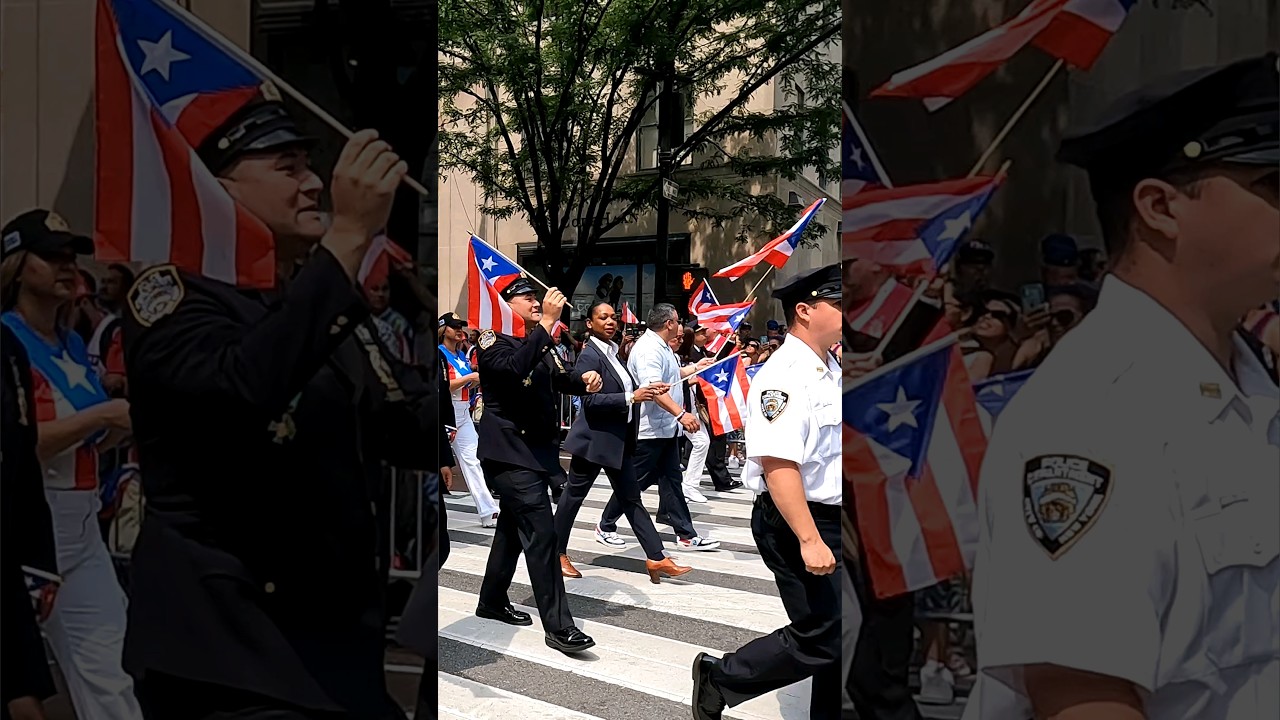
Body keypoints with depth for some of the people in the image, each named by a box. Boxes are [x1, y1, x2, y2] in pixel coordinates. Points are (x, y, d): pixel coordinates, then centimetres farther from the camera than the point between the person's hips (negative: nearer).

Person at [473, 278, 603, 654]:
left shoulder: (540, 343, 17)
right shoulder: (493, 340, -10)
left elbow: (559, 380, 12)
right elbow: (514, 368, -30)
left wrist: (584, 379, -10)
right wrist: (547, 323, -31)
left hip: (537, 449, 9)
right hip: (510, 450, -9)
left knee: (514, 526, 19)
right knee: (540, 531, -14)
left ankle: (492, 601, 35)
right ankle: (558, 626, -13)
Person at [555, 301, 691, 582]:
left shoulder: (612, 352, 13)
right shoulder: (590, 355, -14)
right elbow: (590, 400, -23)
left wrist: (644, 390, 2)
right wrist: (631, 397, -27)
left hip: (619, 440, 9)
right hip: (595, 439, -9)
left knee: (631, 498, 7)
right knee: (573, 495, 5)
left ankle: (656, 559, 7)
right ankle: (557, 553, 19)